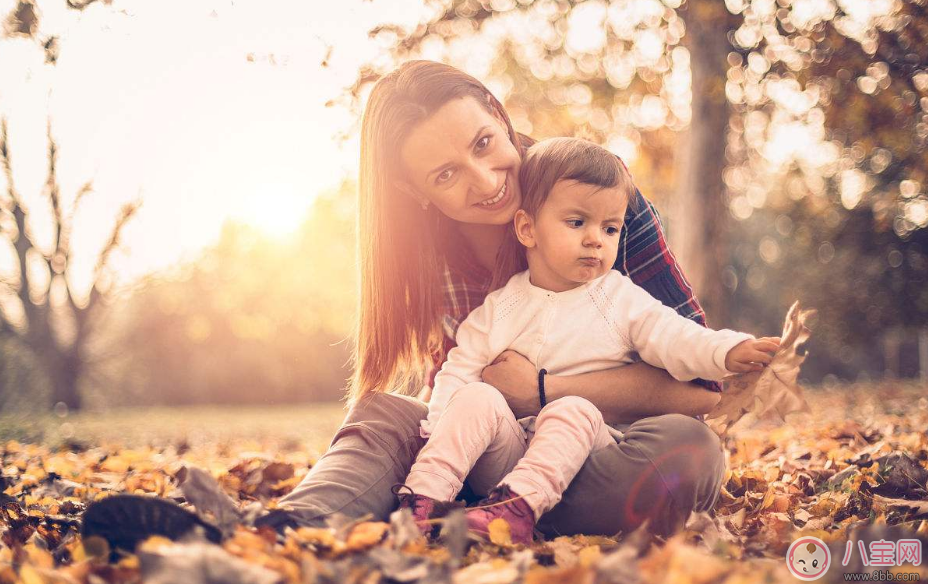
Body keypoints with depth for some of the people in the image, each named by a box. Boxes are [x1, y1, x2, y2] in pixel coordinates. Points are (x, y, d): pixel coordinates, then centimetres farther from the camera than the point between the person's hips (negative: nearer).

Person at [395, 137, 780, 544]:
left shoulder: (621, 299, 8)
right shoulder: (499, 306, 10)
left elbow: (673, 339, -3)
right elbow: (460, 370, 9)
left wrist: (728, 352, -23)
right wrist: (440, 430, -6)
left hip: (581, 449, -1)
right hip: (505, 451, 2)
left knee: (574, 411, -32)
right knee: (476, 398, -25)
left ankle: (520, 506, -45)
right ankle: (425, 493, -29)